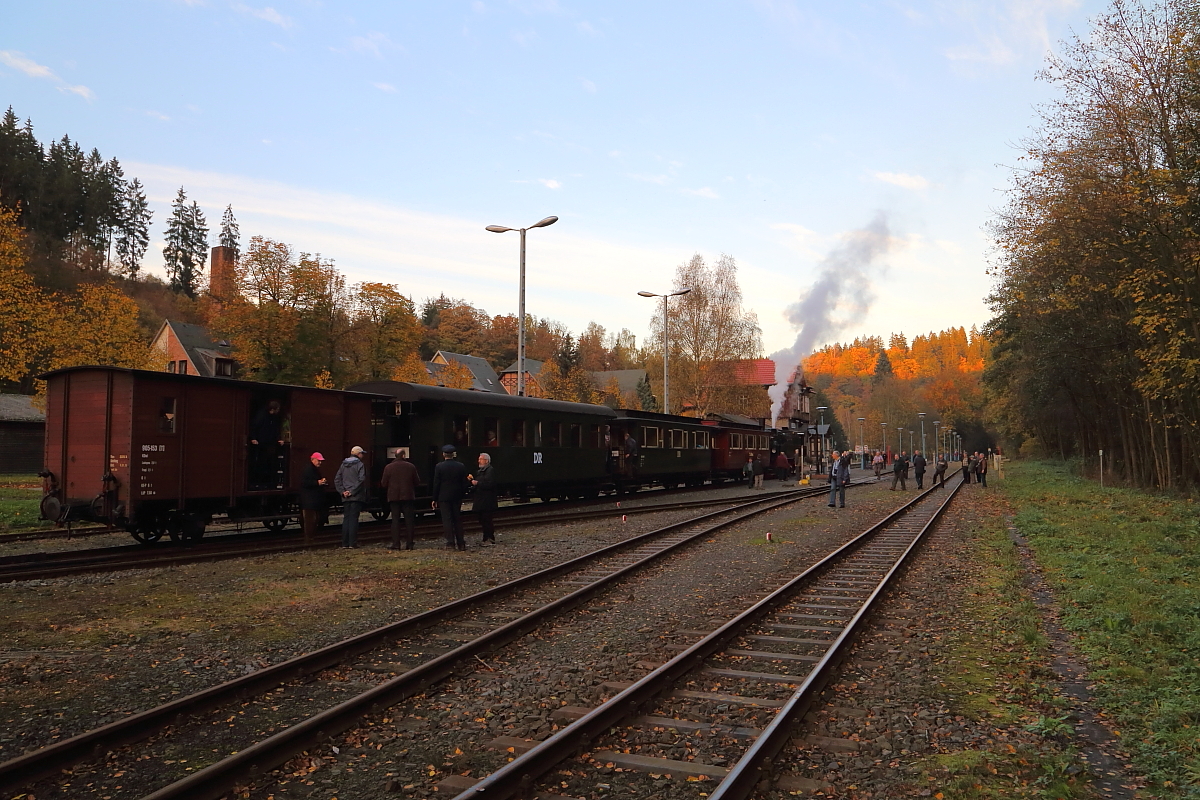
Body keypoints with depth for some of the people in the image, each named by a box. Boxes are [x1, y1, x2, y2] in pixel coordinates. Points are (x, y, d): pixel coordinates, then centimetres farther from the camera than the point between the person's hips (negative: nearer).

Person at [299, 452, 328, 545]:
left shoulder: (316, 470, 21)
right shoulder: (308, 470, -11)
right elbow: (304, 483, -21)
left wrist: (324, 482, 15)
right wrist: (317, 482, -23)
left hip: (316, 500, 10)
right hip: (309, 501, -10)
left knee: (316, 519, 11)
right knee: (309, 520, -10)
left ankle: (313, 537, 17)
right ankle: (308, 539, -8)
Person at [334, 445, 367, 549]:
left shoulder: (343, 465, 13)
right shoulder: (359, 465, -6)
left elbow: (337, 480, 9)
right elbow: (361, 480, -17)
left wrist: (343, 491, 2)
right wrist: (353, 491, -12)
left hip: (346, 497, 5)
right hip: (356, 497, -5)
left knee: (346, 519, 9)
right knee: (353, 519, -4)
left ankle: (345, 543, 9)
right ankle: (352, 543, -5)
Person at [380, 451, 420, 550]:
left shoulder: (388, 467, -3)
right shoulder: (411, 466, -2)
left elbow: (384, 484, -1)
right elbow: (417, 482, 3)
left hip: (394, 497, 0)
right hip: (408, 496, 0)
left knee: (395, 520, 3)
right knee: (409, 520, 5)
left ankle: (395, 543, -2)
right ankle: (409, 544, 4)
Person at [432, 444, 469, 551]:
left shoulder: (439, 467, -9)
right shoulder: (461, 466, 0)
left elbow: (436, 484, -6)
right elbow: (464, 483, 3)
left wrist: (435, 499, 0)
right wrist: (462, 495, 12)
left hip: (444, 498, -3)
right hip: (457, 497, 3)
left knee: (447, 520, 0)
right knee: (458, 520, 11)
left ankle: (450, 543, -3)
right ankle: (461, 543, 12)